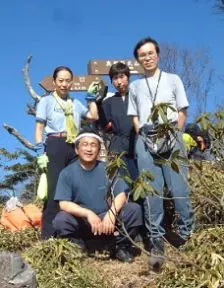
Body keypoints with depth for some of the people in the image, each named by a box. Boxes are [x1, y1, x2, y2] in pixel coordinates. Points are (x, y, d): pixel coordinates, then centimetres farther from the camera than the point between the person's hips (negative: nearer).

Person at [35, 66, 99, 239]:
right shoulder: (47, 101, 9)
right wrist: (40, 152, -9)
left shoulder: (75, 103, 22)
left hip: (74, 148, 5)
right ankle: (48, 234, -10)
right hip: (55, 146, -4)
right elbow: (39, 129, 2)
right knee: (55, 188, -11)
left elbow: (94, 116, 14)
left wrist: (91, 96, 17)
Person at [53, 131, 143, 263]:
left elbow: (121, 195, -9)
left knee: (135, 209, -21)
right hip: (81, 221, -1)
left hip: (107, 219, 1)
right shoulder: (67, 173, -6)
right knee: (60, 221, -31)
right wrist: (88, 213, -30)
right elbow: (64, 204, -15)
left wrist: (111, 213, -29)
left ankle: (122, 247, 2)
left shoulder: (108, 169, -1)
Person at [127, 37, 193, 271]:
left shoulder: (173, 79, 14)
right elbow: (135, 116, 18)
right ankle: (156, 243, -2)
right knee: (151, 191, -3)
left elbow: (182, 111, 10)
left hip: (171, 137, -1)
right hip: (146, 140, 2)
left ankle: (187, 237, 1)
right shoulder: (135, 86, 19)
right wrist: (143, 137, 5)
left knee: (179, 188, -7)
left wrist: (175, 134, 0)